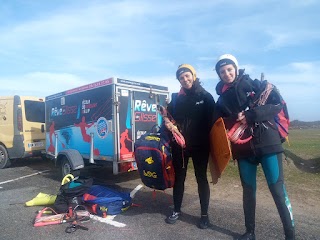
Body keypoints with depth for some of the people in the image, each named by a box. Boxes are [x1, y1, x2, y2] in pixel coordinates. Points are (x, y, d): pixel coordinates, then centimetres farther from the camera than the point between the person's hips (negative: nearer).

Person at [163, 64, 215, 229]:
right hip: (179, 144, 3)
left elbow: (212, 120, -2)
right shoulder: (177, 98, 7)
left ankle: (204, 214, 21)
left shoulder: (206, 96, 0)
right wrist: (168, 123, -7)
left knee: (201, 178, 7)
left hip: (200, 145, -2)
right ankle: (177, 210, 27)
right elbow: (169, 116, 14)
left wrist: (208, 140, -9)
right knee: (179, 177, 11)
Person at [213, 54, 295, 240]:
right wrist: (234, 122, -5)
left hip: (267, 143, -3)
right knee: (248, 190, 11)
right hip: (244, 149, 4)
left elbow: (278, 104, -7)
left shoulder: (256, 85, 0)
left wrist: (251, 116, -17)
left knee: (277, 189, -5)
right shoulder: (222, 99, 11)